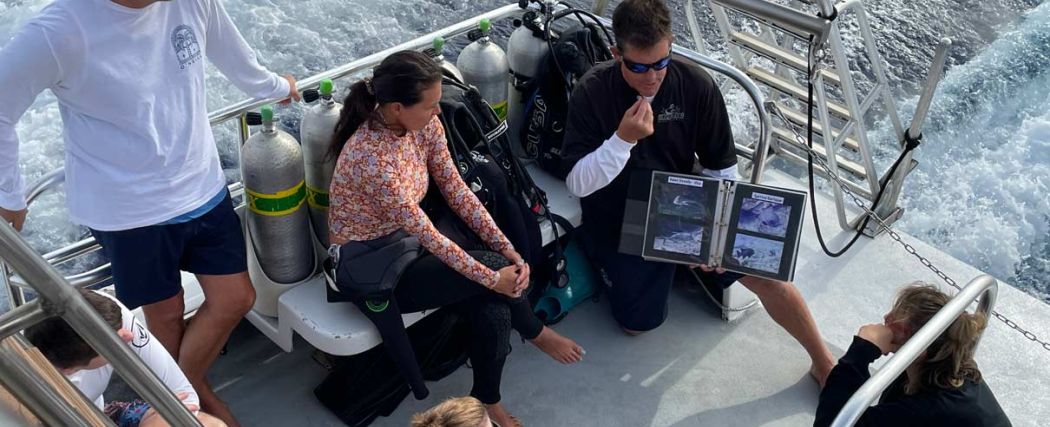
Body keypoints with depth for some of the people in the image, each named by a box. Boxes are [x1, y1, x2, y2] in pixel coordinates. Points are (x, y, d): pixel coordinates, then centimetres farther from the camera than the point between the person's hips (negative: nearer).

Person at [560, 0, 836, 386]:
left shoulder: (696, 85, -13)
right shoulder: (592, 93, -17)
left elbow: (722, 168, -2)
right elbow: (577, 184, -18)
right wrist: (623, 139, -32)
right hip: (619, 221, -1)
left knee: (767, 274, -10)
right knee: (638, 323, -4)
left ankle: (824, 363, 13)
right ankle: (607, 263, 27)